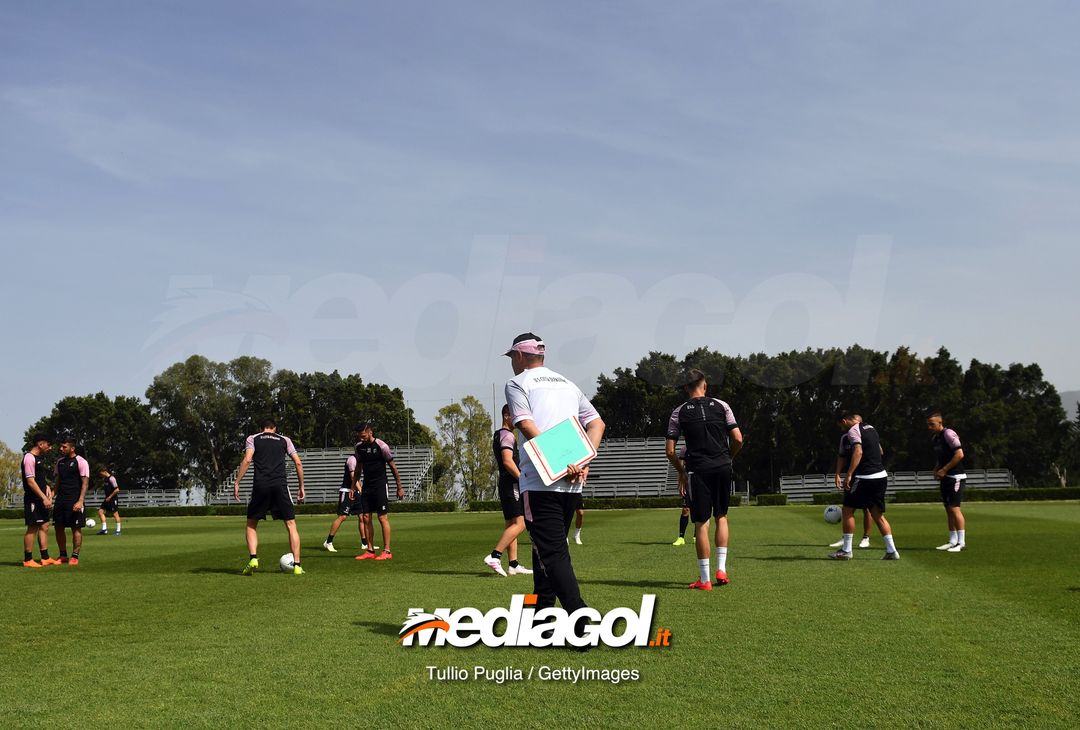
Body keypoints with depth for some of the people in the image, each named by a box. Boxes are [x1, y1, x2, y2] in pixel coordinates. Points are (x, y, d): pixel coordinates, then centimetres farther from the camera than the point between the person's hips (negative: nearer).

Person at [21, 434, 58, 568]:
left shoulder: (39, 459, 17)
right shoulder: (29, 458, -13)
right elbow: (30, 481, -19)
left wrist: (47, 488, 8)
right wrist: (44, 498, -21)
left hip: (41, 500, 10)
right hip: (33, 499, -10)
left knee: (44, 527, 10)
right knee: (32, 528, -6)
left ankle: (45, 558, 14)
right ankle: (27, 560, 0)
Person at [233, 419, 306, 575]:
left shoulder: (252, 438, 15)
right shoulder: (285, 440, 19)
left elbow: (247, 460, -2)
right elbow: (298, 463, 12)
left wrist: (237, 483, -2)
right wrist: (301, 487, 18)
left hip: (260, 485, 0)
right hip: (280, 484, 0)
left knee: (251, 524, 15)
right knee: (291, 524, 7)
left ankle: (253, 558, -4)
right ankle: (296, 565, 0)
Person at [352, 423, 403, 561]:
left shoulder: (381, 446, -11)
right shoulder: (359, 447, 7)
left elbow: (393, 466, -5)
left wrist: (400, 487, -4)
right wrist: (353, 487, 15)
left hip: (380, 486, -6)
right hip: (366, 486, 6)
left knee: (383, 518, -6)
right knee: (366, 518, 3)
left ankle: (387, 551, -4)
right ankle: (370, 551, 10)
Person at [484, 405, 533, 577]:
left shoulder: (498, 435, 21)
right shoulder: (507, 435, -11)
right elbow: (508, 461, -21)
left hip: (505, 484, 11)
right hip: (511, 484, -11)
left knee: (511, 524, 9)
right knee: (519, 523, -14)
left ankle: (514, 565, 9)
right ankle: (494, 556, -20)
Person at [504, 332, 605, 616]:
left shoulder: (517, 383, 3)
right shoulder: (567, 384, 23)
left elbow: (527, 426, -12)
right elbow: (597, 423, 14)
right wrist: (583, 462, 3)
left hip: (540, 483, -7)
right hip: (572, 485, 7)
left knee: (553, 554, -11)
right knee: (548, 550, 19)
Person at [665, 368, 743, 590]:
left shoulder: (679, 412, 2)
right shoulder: (721, 406, 5)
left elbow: (670, 451, 0)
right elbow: (738, 440, 0)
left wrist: (681, 472, 14)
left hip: (698, 470, -2)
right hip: (723, 468, 2)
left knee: (701, 523, 1)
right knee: (721, 517, 18)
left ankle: (704, 579, 2)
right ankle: (721, 568, 12)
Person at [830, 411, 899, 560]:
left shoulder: (853, 431, -9)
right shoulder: (870, 427, 18)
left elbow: (858, 452, -23)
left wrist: (848, 475, -27)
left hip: (865, 478, -8)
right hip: (881, 475, 8)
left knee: (848, 510, 3)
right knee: (878, 514, 11)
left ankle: (846, 551, 3)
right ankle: (891, 551, 4)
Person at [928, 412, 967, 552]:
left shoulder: (948, 434, -13)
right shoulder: (934, 438, 13)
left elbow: (959, 454, -19)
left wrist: (944, 470, -16)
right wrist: (937, 470, 5)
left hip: (955, 476, -9)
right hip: (945, 477, 9)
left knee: (954, 508, -12)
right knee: (948, 509, 10)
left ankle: (962, 543, -9)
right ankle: (953, 541, 15)